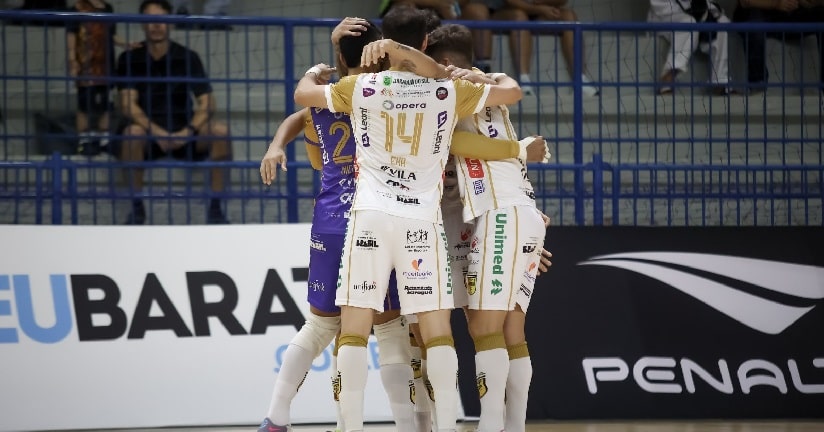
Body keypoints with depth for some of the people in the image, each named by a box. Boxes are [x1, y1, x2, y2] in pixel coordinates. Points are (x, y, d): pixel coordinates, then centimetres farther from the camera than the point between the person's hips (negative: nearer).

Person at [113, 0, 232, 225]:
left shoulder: (187, 58, -1)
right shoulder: (130, 60, -3)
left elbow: (207, 103, -8)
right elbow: (128, 105, -13)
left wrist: (188, 132, -27)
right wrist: (158, 133, -28)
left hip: (183, 134, 1)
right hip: (148, 132, -1)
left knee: (221, 131, -27)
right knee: (132, 133, -36)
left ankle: (215, 207, -20)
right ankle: (137, 207, -22)